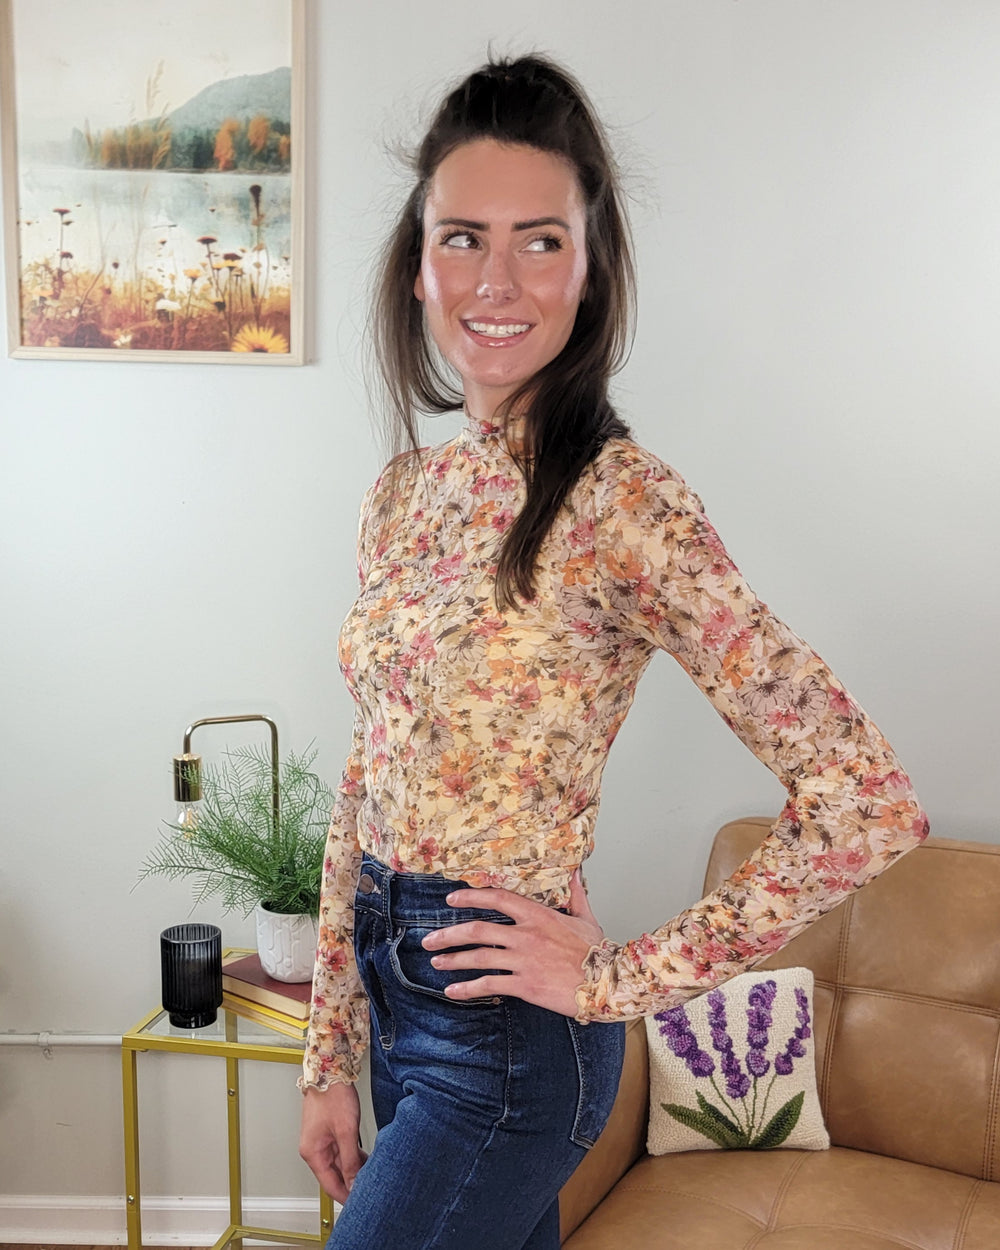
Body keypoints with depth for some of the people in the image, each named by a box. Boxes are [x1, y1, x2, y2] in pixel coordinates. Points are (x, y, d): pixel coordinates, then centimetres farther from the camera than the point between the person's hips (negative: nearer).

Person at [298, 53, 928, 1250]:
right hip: (396, 990, 6)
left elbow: (866, 801, -23)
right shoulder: (404, 489, 2)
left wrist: (621, 978, -15)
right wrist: (331, 1053, 9)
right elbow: (363, 789, 8)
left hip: (504, 1032, -6)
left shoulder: (621, 501, -19)